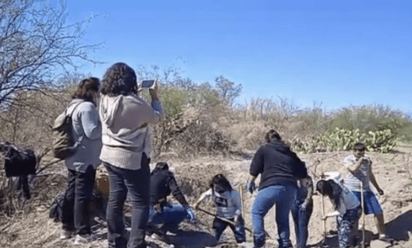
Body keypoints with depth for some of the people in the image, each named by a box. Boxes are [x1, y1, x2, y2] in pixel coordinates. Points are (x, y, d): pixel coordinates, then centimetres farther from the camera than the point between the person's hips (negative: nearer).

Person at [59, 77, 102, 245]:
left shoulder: (73, 105, 13)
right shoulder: (87, 107, -18)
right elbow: (92, 132, -22)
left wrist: (100, 123, 14)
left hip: (73, 159, 10)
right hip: (85, 160, -9)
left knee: (71, 193, 15)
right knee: (82, 196, -3)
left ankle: (67, 228, 25)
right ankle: (82, 233, 4)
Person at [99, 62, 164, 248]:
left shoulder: (106, 101, -1)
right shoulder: (135, 103, -22)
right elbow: (157, 117, -6)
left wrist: (135, 94, 14)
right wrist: (154, 96, 6)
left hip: (111, 156, 8)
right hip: (132, 159, -8)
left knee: (116, 199, 15)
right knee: (141, 202, 2)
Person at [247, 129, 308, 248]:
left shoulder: (264, 149, 10)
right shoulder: (290, 154, 22)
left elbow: (254, 169, 5)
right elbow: (303, 173, 23)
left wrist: (251, 182, 19)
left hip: (271, 186, -4)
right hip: (290, 188, 5)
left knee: (257, 212, 7)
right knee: (283, 218, 16)